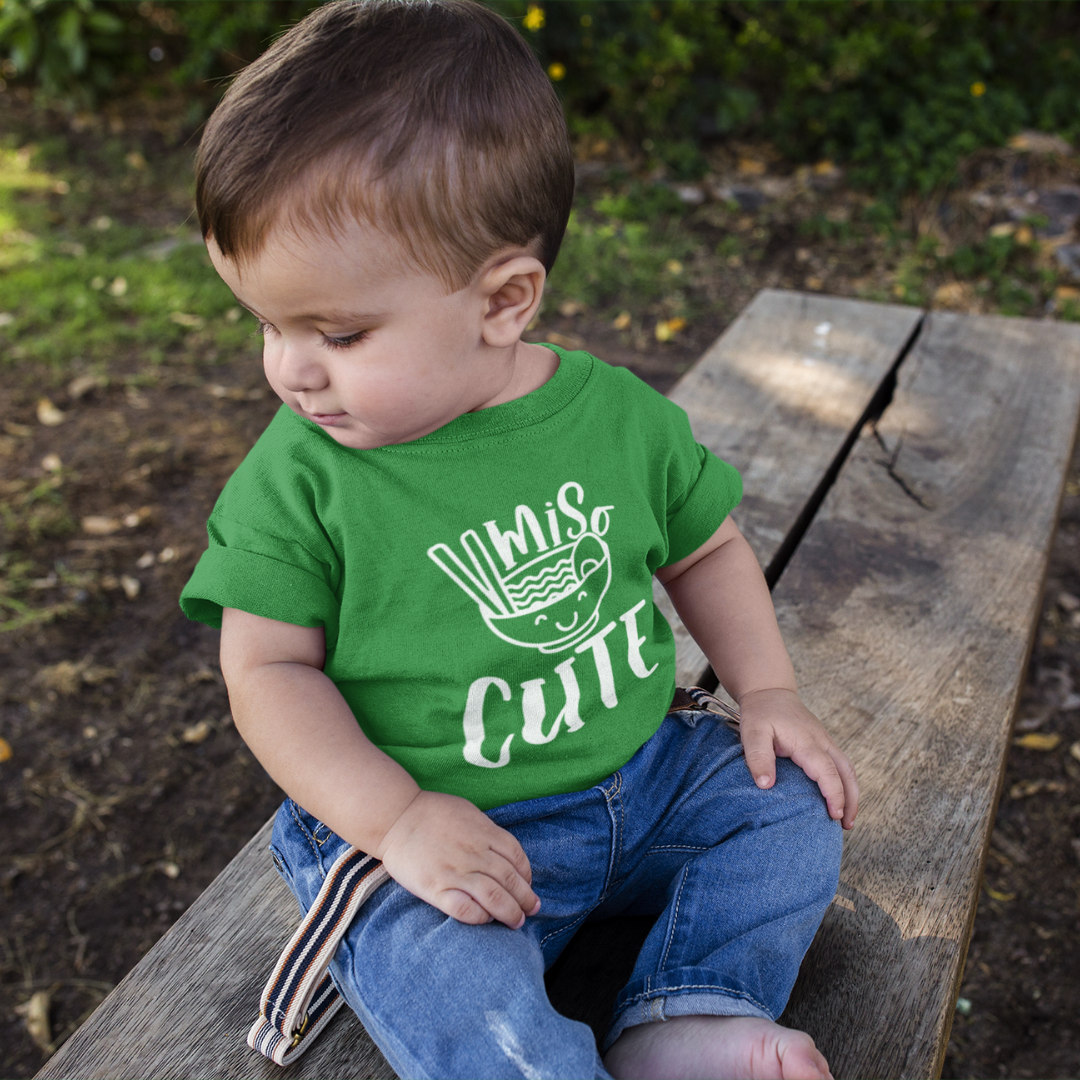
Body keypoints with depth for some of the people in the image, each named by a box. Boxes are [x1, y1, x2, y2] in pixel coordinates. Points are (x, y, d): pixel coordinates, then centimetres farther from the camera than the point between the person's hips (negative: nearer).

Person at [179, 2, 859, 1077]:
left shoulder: (622, 414, -7)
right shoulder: (299, 477, -14)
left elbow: (705, 548, 9)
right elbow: (268, 668, -10)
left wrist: (766, 690, -1)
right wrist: (397, 819, -21)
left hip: (641, 774, 4)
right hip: (440, 830, -3)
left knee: (793, 804, -1)